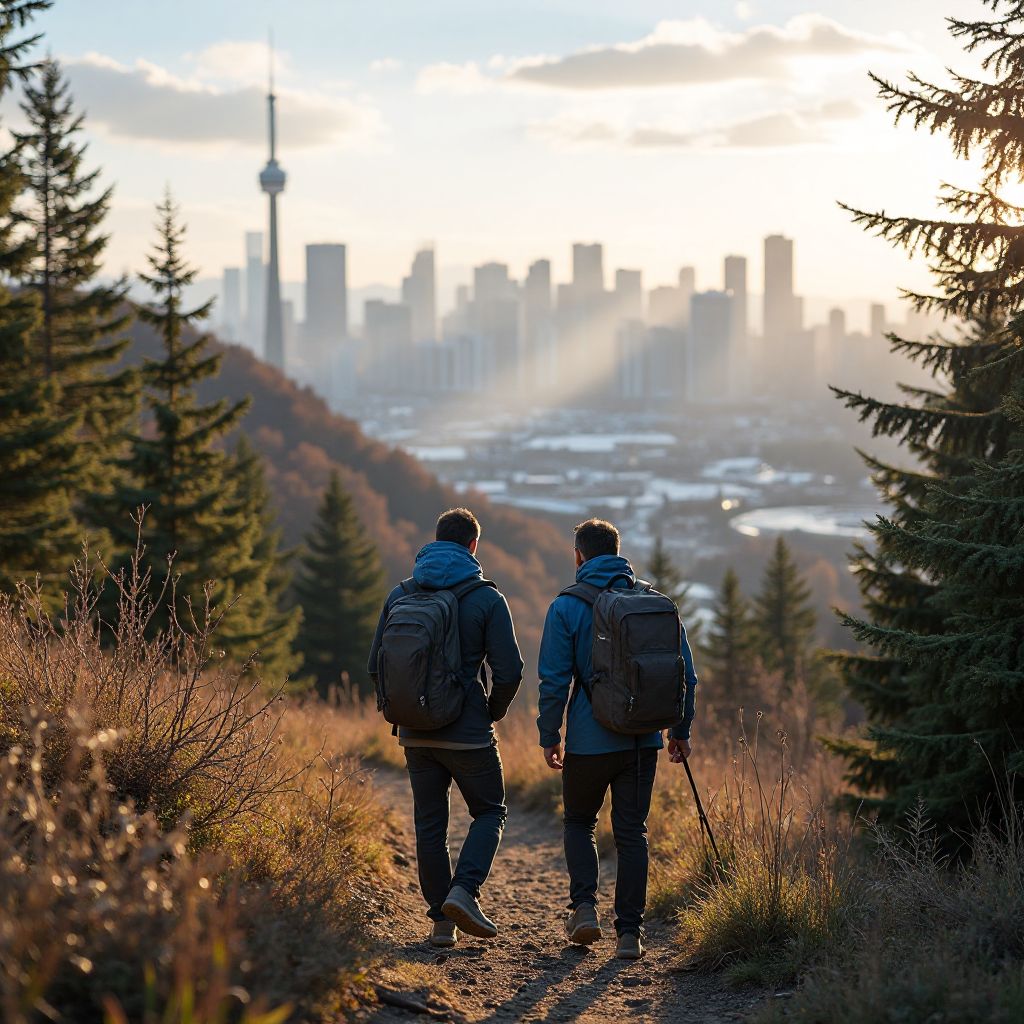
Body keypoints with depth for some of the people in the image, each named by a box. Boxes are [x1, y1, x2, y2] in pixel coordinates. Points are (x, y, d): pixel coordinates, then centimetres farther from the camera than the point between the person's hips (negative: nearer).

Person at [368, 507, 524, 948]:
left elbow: (376, 664, 7)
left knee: (429, 825, 11)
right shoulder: (486, 598, -7)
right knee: (489, 813, 12)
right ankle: (464, 891, -9)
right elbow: (509, 670, -11)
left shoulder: (400, 595, 5)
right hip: (468, 733, -4)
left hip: (416, 734, 4)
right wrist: (493, 712, 7)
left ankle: (442, 921, 11)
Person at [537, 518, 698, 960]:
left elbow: (555, 679, -9)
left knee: (579, 822, 17)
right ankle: (629, 932, 4)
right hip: (643, 739, 3)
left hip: (589, 740, -2)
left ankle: (585, 907, 2)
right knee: (631, 832, 8)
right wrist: (680, 730, 14)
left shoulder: (567, 607, -6)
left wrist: (549, 736, 0)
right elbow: (684, 673, 6)